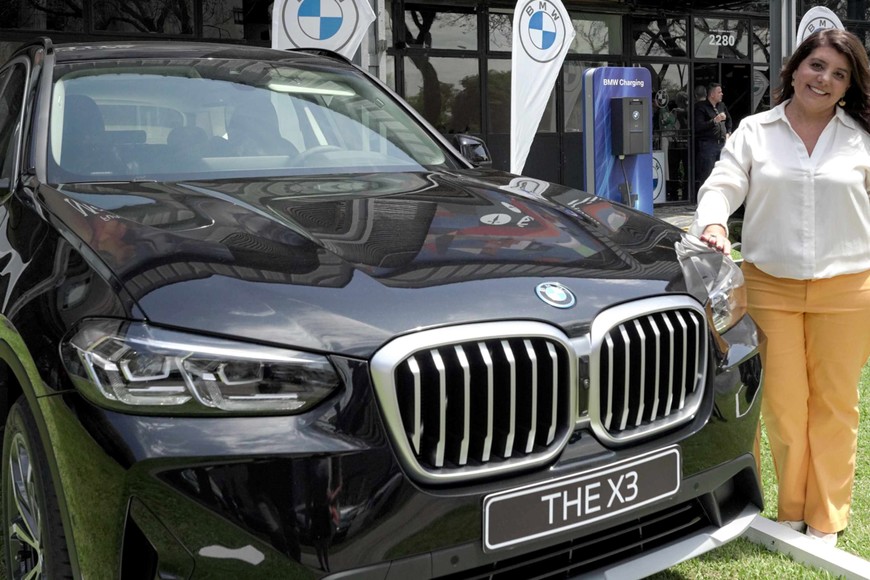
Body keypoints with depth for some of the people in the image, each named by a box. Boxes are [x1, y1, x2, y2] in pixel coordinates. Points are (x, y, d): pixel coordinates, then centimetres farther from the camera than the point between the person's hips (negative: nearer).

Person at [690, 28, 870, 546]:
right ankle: (791, 512, 20)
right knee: (783, 404, 4)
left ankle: (826, 520, 18)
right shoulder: (754, 133, 6)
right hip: (771, 287, 0)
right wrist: (713, 223, -25)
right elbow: (723, 185, -2)